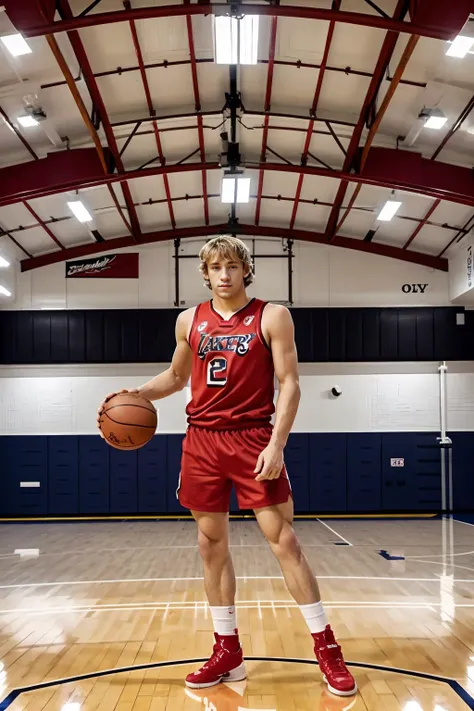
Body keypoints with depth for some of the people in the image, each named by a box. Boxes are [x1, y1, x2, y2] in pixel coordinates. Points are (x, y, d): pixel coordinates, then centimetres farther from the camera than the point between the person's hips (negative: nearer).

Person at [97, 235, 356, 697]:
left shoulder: (271, 316, -1)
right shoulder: (190, 321, 10)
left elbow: (289, 384, -6)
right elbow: (176, 376, 24)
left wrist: (276, 445, -16)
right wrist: (137, 394, 7)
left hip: (253, 438, -4)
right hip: (202, 440, 4)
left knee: (283, 540, -4)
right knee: (211, 545, 8)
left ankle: (326, 648, 8)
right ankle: (227, 652, 22)